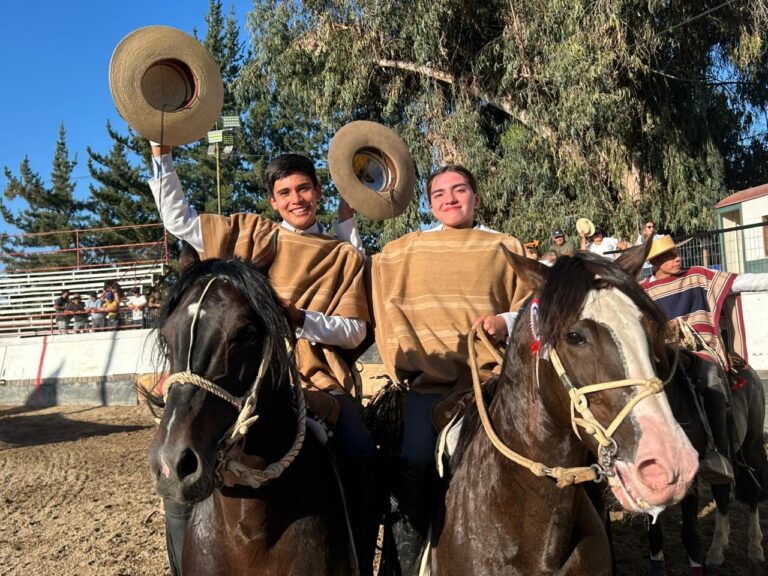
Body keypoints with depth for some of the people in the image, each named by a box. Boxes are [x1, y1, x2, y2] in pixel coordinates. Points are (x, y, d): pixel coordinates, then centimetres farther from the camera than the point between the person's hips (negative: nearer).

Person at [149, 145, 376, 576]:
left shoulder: (346, 256, 11)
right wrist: (162, 154, 6)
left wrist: (300, 317, -13)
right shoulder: (252, 235, 13)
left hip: (318, 379, -1)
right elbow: (178, 219, 13)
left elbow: (354, 332, 3)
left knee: (361, 453, -27)